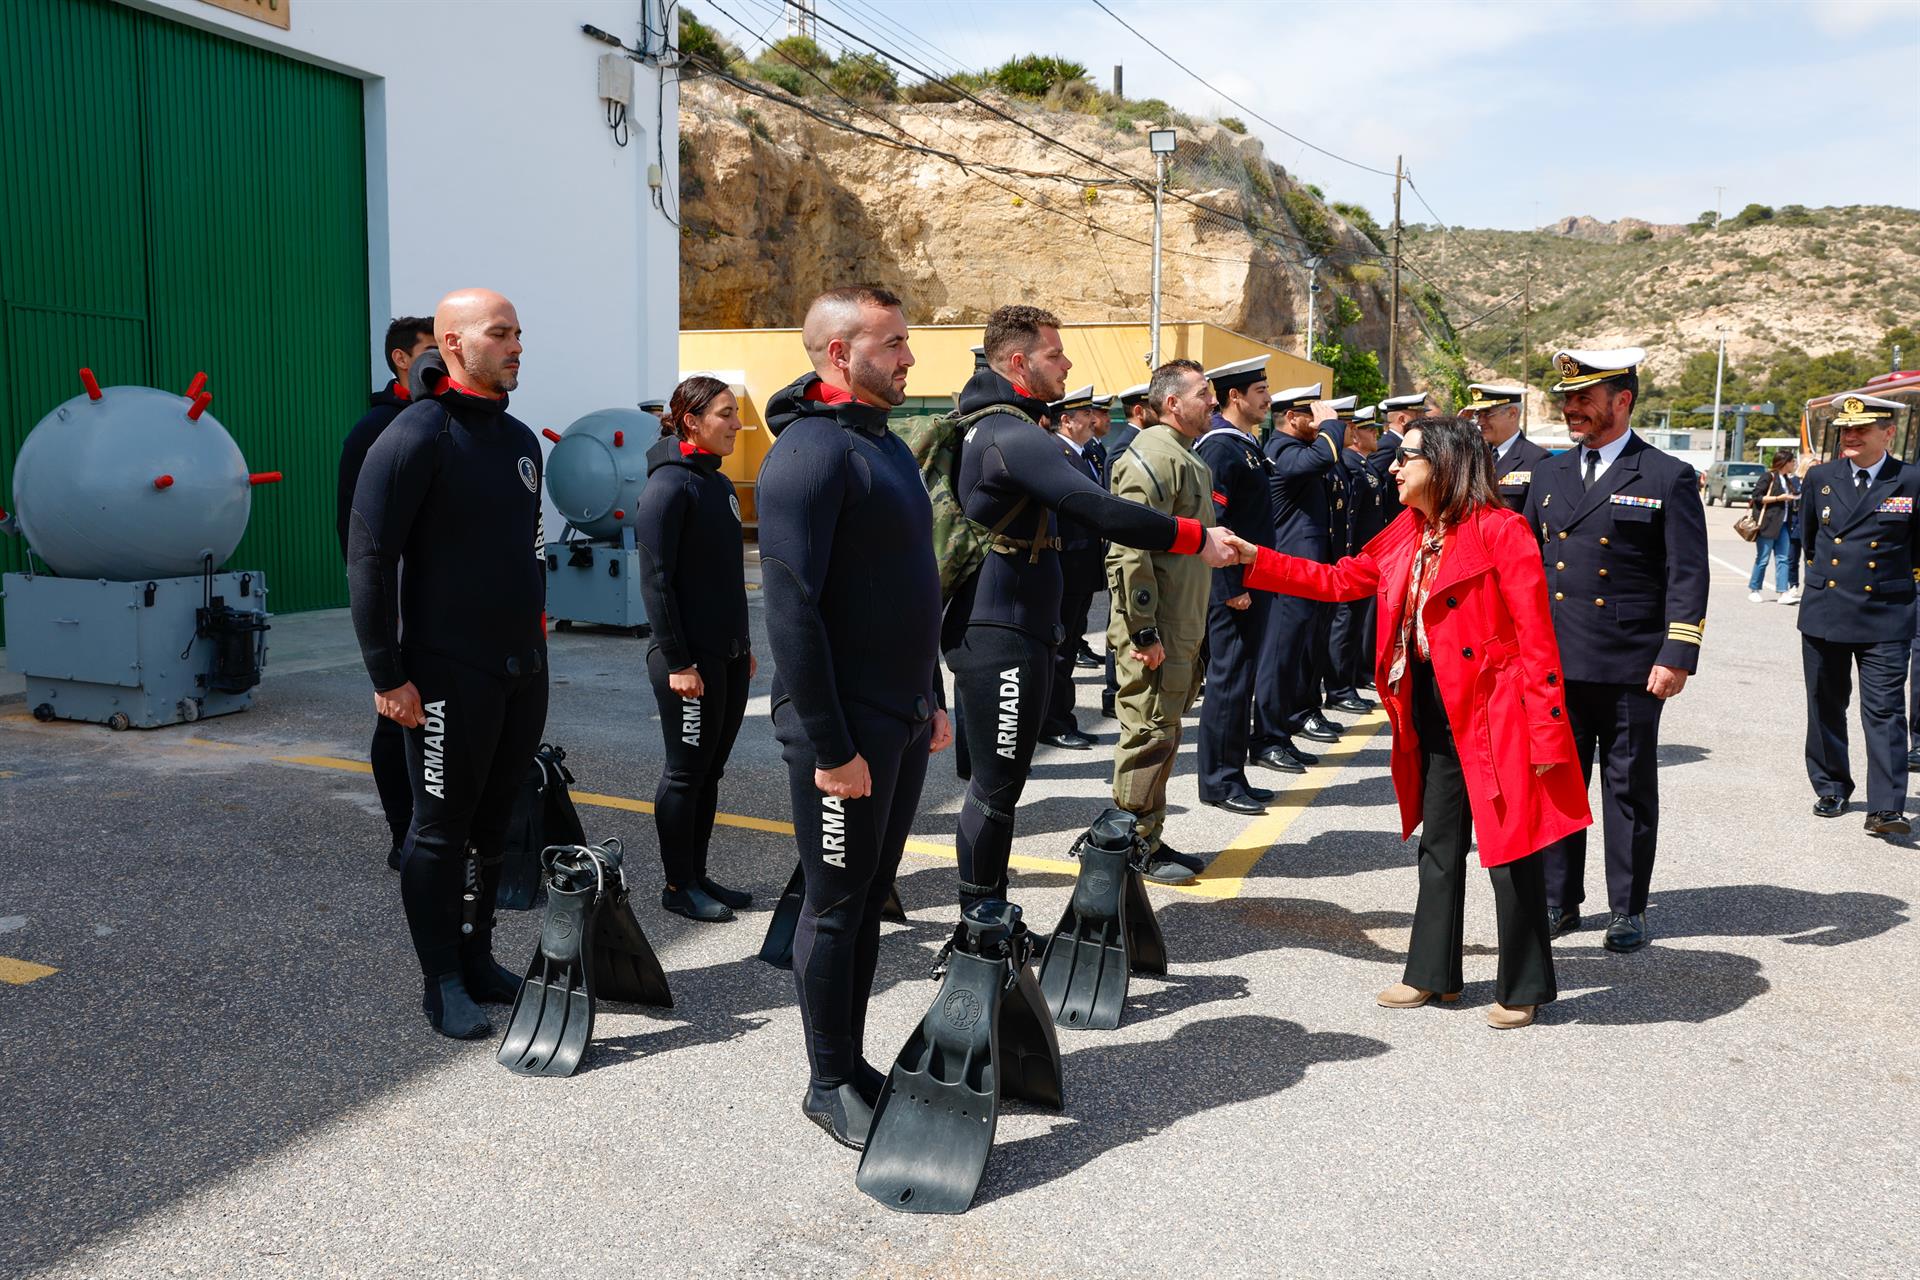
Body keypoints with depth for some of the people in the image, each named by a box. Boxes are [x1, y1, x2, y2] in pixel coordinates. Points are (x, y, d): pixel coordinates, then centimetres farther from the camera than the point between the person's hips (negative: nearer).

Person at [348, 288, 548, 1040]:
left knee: (495, 824, 14)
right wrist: (388, 675, -17)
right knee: (442, 829, 3)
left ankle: (477, 958, 28)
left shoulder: (519, 439, 13)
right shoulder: (416, 437, -11)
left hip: (522, 669, 7)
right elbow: (368, 561, -14)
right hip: (448, 673, -7)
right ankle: (443, 983, 15)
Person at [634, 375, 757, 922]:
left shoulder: (719, 483, 13)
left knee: (709, 771, 14)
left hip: (729, 656, 8)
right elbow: (655, 580, -16)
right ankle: (677, 885, 14)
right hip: (691, 660, -8)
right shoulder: (669, 486, -13)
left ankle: (697, 875, 24)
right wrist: (677, 662, -18)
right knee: (685, 772, 2)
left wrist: (744, 645, 16)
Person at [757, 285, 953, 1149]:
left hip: (902, 723, 9)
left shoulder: (886, 445, 13)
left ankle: (853, 1063, 30)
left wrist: (931, 700, 18)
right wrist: (828, 747, -22)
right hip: (846, 732, -9)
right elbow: (792, 608, -21)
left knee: (869, 900, 16)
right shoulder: (809, 454, -16)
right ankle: (830, 1086, 20)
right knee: (835, 907, 4)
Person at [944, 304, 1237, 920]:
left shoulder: (984, 426, 15)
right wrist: (1196, 538, -20)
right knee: (996, 785, -3)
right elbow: (1099, 512, -27)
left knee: (994, 781, 16)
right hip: (1001, 638, -11)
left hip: (988, 631, 11)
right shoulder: (1014, 435, -18)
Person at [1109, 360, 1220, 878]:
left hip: (1184, 630, 10)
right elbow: (1130, 551, -23)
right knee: (1149, 735, -2)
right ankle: (1136, 847, 8)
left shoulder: (1190, 460, 17)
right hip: (1156, 634, -10)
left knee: (1164, 733, 15)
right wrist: (1143, 631, -23)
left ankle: (1152, 838, 25)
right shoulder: (1153, 457, -16)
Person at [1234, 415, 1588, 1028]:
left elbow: (1536, 638, -16)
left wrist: (1546, 731, -18)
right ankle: (1432, 974, 29)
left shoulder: (1500, 530, -14)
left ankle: (1523, 987, 19)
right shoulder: (1406, 534, 10)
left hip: (1494, 718, -8)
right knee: (1439, 849, 17)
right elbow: (1340, 580, 14)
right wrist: (1254, 559, 7)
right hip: (1433, 718, 8)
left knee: (1511, 854, 3)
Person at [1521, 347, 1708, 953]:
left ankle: (1629, 910, 19)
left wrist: (1678, 656, -14)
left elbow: (1688, 577, -6)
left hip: (1631, 669, -4)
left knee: (1630, 790, 7)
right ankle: (1558, 900, 21)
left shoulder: (1668, 478, -3)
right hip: (1554, 663, 4)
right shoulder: (1549, 473, 11)